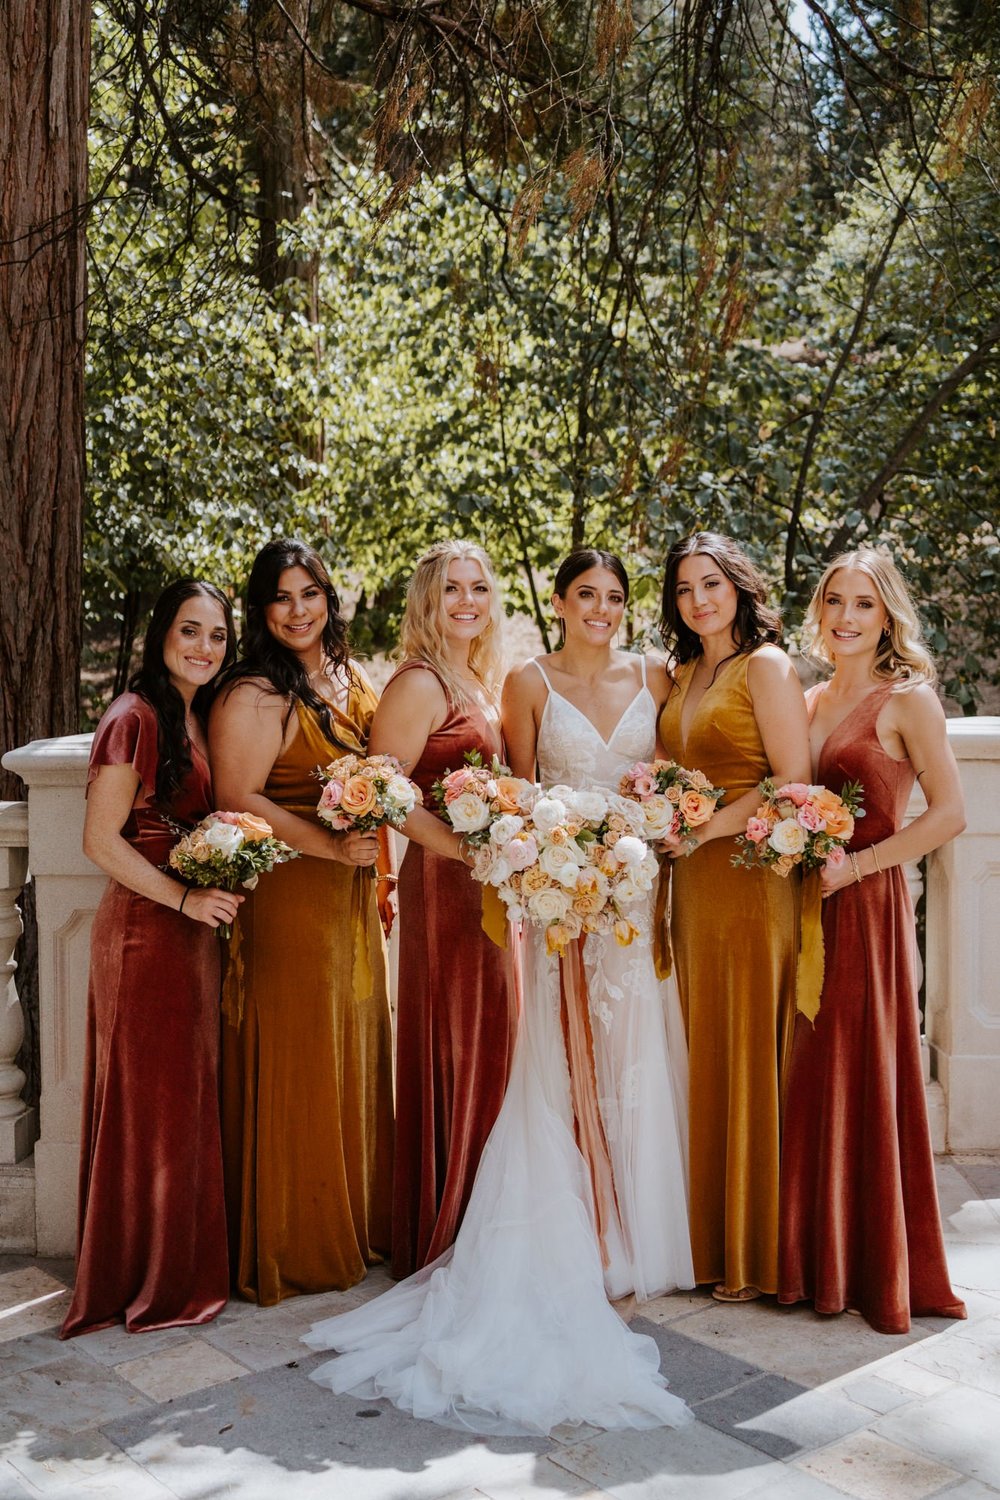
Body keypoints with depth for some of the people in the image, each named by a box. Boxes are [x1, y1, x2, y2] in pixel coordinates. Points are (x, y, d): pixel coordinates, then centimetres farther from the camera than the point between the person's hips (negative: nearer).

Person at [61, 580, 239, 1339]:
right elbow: (101, 840, -16)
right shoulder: (135, 719, -13)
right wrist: (185, 899, -17)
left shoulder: (202, 719, 12)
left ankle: (183, 1267, 26)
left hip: (193, 926, 8)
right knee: (150, 1100, 1)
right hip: (145, 927, -8)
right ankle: (147, 1281, 16)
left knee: (190, 1096, 14)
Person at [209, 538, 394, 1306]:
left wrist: (379, 873, 11)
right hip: (287, 897, -7)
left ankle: (357, 1227, 28)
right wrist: (332, 846, -21)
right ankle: (296, 1247, 14)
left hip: (354, 897, 8)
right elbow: (239, 799, -18)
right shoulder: (254, 696, -11)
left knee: (355, 1057, 14)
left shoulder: (353, 682, 13)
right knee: (298, 1063, 0)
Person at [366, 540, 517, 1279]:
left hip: (491, 884, 9)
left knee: (487, 1049, 13)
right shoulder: (418, 684, -11)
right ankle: (440, 1240, 11)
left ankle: (480, 1232, 26)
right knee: (449, 1052, -2)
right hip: (443, 882, -9)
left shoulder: (482, 683, 16)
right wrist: (466, 849, -23)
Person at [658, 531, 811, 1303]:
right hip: (693, 883, 7)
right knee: (706, 1056, 9)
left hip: (751, 877, -7)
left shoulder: (766, 666, -6)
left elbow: (793, 781, -14)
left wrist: (707, 828, -16)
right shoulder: (684, 676, 16)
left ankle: (755, 1250, 12)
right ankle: (713, 1240, 19)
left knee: (751, 1057, 0)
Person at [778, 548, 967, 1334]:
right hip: (803, 903, 6)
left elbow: (949, 814, -12)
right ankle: (812, 1259, 21)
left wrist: (854, 865, -16)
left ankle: (877, 1270, 15)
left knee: (862, 1082, 1)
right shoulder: (810, 702, 13)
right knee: (807, 1082, 8)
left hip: (866, 907, -5)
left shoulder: (908, 700, -5)